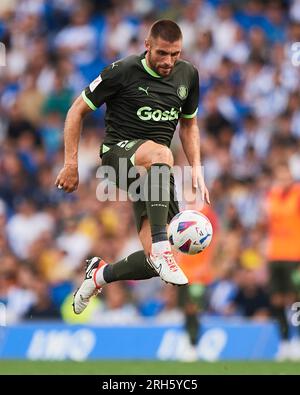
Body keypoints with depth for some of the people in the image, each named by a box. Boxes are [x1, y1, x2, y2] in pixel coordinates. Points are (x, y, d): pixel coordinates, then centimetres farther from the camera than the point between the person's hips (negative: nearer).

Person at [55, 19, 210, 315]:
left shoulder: (187, 75, 6)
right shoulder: (123, 71, -9)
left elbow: (188, 124, 22)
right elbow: (78, 111, -1)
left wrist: (196, 169, 9)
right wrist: (71, 163, -6)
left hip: (155, 171, 5)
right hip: (118, 152, -5)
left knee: (156, 258, -10)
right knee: (161, 153, -43)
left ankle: (100, 274, 21)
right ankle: (160, 249, -45)